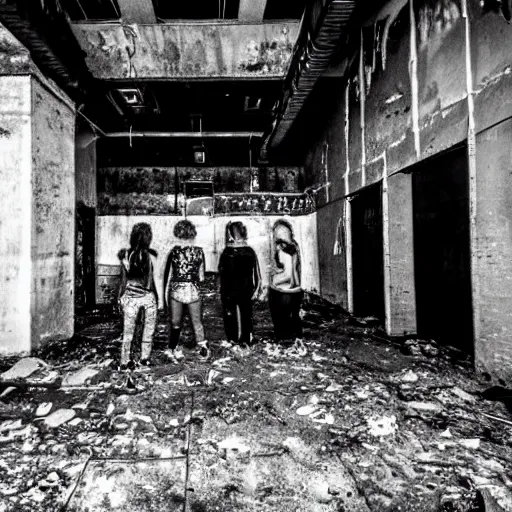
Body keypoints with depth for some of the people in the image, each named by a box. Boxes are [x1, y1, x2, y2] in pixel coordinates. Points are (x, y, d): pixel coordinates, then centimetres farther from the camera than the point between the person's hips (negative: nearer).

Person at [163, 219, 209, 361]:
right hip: (193, 291, 0)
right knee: (197, 322, 14)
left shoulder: (174, 251, -5)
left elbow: (168, 275, -1)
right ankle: (203, 347, 13)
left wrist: (165, 294, 8)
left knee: (175, 323, 14)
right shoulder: (199, 251, -5)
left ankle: (173, 350, 20)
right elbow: (201, 277, -3)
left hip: (176, 291, 0)